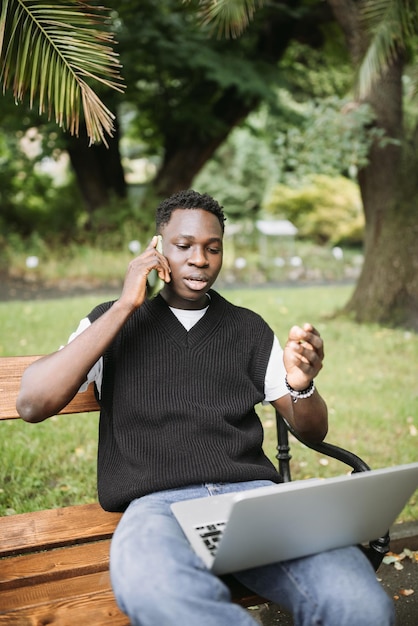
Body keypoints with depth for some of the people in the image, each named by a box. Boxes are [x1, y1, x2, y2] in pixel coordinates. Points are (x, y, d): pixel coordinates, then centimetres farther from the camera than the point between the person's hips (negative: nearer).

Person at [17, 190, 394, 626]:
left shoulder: (248, 327, 20)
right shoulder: (114, 321, 15)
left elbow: (313, 431, 18)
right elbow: (32, 404, -2)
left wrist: (302, 386, -8)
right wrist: (125, 306, -2)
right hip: (157, 504, -2)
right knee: (152, 590, -41)